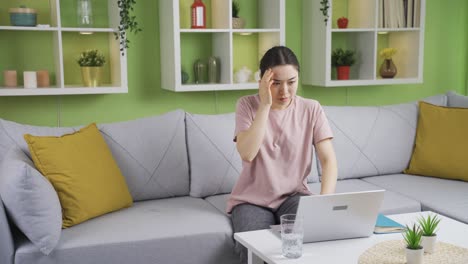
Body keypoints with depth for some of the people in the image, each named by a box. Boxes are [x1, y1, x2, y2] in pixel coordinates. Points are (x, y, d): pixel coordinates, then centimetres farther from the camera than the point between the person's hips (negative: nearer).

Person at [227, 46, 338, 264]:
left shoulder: (312, 109, -2)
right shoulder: (247, 105, -6)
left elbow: (328, 160, -8)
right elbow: (247, 154, -21)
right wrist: (265, 105, -23)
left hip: (294, 195, 1)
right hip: (252, 200, -1)